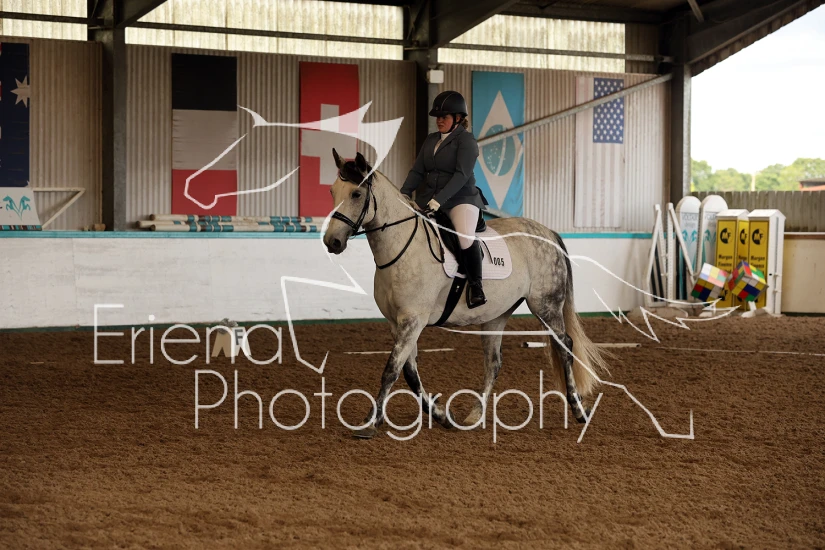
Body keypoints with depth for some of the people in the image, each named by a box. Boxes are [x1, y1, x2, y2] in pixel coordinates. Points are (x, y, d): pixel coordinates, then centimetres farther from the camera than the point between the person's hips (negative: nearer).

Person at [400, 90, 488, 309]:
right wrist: (404, 193, -7)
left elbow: (461, 175, -17)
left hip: (460, 198, -7)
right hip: (428, 200, 7)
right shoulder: (430, 140, 16)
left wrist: (439, 200, -27)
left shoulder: (466, 140, -6)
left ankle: (475, 285, -14)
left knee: (466, 238, -31)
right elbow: (417, 171, 11)